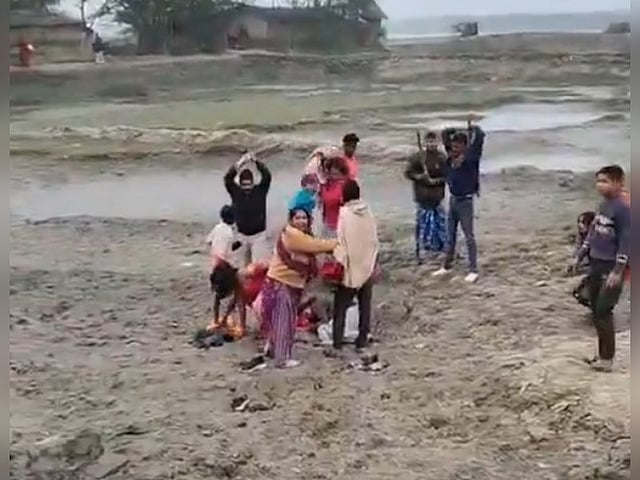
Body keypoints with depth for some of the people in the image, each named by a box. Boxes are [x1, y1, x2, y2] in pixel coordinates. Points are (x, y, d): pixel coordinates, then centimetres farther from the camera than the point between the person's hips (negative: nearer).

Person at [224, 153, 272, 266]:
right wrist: (238, 165, -32)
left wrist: (256, 162, -29)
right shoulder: (235, 191, -2)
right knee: (245, 264, 12)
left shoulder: (260, 190, -5)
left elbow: (267, 176, -18)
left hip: (259, 234, -2)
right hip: (242, 235, 2)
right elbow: (227, 179, -18)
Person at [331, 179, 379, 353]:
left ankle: (337, 340, 8)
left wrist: (338, 262, -8)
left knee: (341, 305, 7)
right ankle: (362, 339, 15)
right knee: (365, 305, 12)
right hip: (367, 266, 4)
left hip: (350, 267, -4)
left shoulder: (344, 213, -13)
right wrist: (373, 263, 14)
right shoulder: (368, 211, 0)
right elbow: (374, 240, 5)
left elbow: (341, 241, -15)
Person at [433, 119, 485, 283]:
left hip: (465, 201, -7)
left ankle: (473, 270, 6)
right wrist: (458, 131, 8)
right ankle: (447, 266, 26)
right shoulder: (452, 156, 3)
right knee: (450, 236, 15)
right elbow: (445, 133, 14)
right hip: (452, 199, 7)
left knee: (469, 237, 0)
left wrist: (471, 128, -6)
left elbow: (480, 135, -24)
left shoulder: (471, 157, -14)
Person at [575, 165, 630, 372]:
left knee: (603, 311, -7)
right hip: (596, 264, 8)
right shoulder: (602, 205, 10)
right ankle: (603, 354, 22)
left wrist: (618, 271, -21)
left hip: (611, 266, -8)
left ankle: (607, 358, 3)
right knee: (596, 311, 12)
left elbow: (626, 241, -18)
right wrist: (580, 256, 18)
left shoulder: (623, 208, -16)